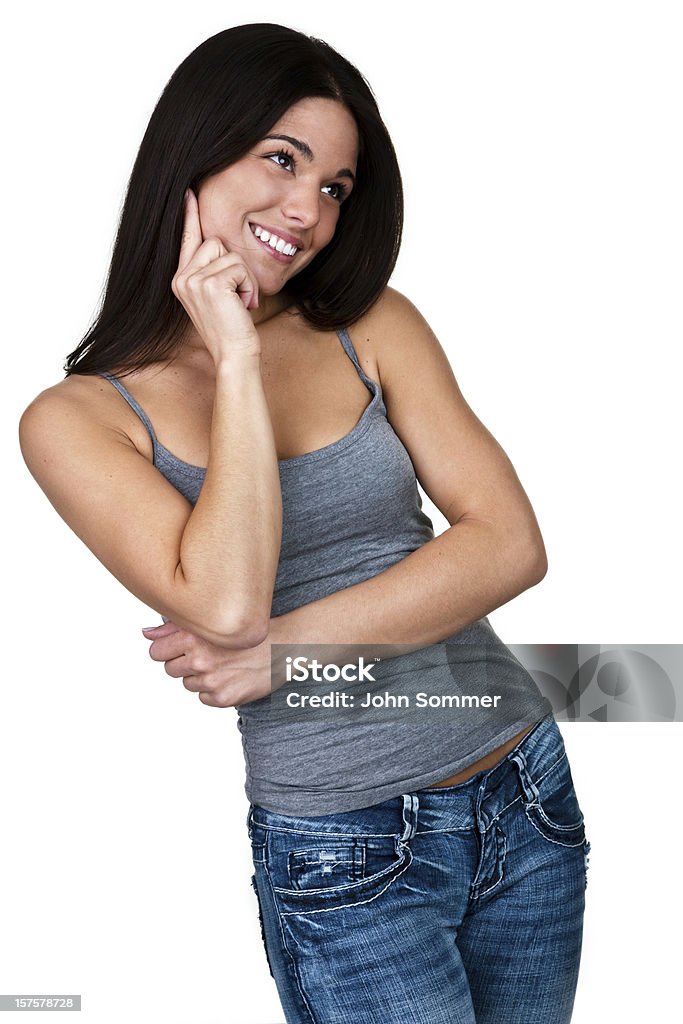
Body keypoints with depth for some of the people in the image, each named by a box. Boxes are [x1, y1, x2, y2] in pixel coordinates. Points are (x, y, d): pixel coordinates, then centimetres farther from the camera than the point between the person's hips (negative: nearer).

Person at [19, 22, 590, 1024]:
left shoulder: (374, 326, 3)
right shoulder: (77, 417, -5)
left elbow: (511, 544, -6)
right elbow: (226, 602, -20)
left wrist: (285, 647, -14)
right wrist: (237, 359, -15)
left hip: (528, 796, 4)